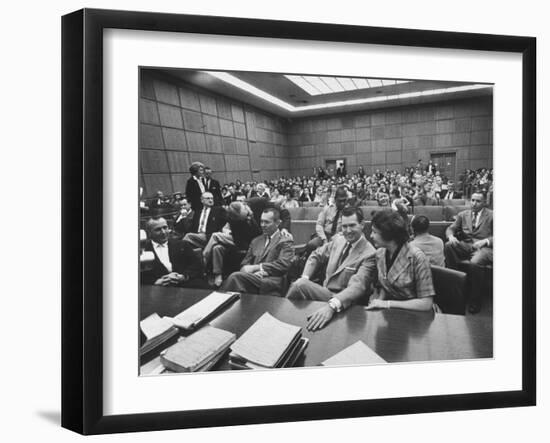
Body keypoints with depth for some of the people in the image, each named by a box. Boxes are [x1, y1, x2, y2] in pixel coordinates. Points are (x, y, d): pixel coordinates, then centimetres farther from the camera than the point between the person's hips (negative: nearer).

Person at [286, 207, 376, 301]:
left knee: (300, 285, -24)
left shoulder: (369, 254, -14)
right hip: (324, 292, 6)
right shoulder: (338, 239, 6)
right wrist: (304, 277, 3)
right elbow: (316, 256, 19)